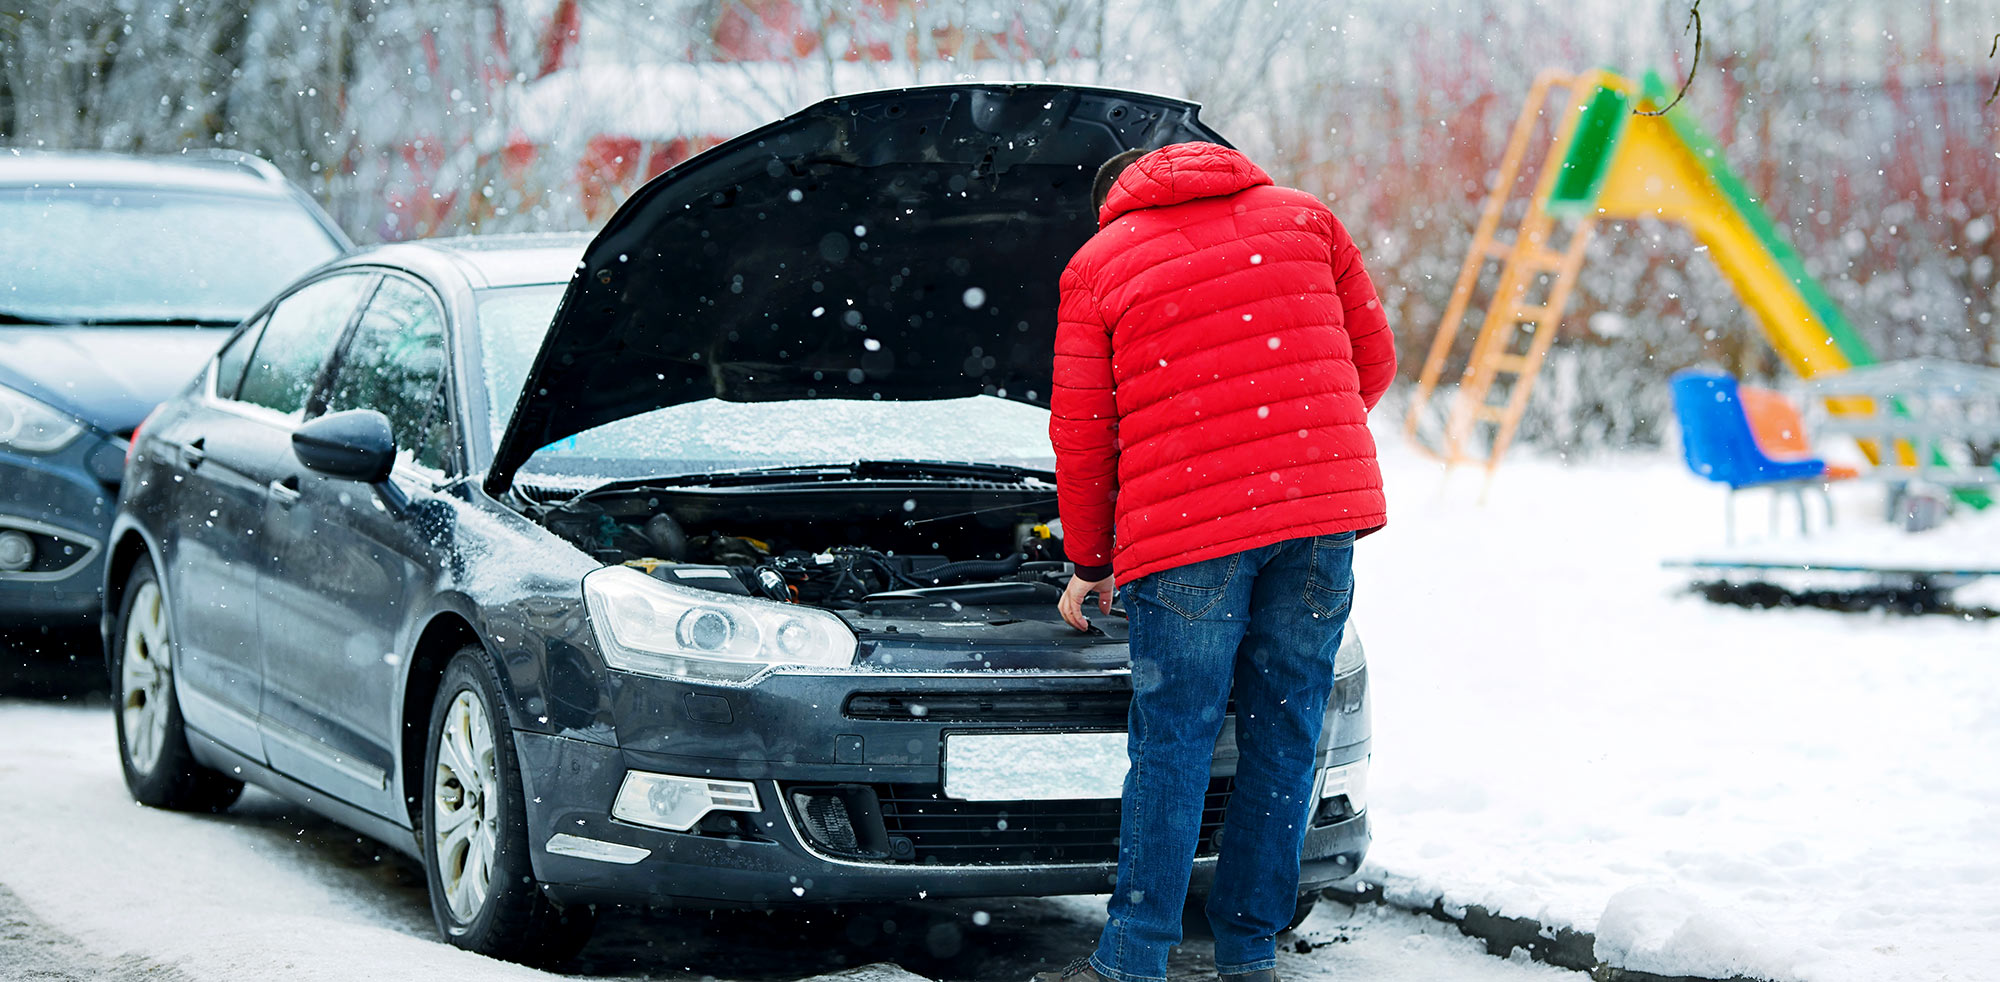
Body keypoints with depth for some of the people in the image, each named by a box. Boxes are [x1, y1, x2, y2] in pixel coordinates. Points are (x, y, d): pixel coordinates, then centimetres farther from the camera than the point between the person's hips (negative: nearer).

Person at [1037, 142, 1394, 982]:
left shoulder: (1096, 265, 9)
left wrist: (1089, 563, 20)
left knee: (1172, 745, 3)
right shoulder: (1302, 216, 16)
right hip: (1327, 505, 3)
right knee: (1283, 737, 9)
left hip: (1188, 524, -2)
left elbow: (1081, 434, 9)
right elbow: (1373, 359, 17)